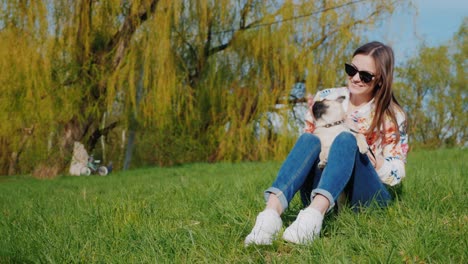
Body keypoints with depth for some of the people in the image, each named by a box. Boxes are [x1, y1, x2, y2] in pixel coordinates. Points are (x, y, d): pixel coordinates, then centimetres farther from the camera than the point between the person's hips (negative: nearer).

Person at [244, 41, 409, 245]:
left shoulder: (392, 117, 3)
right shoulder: (327, 98, 9)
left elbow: (396, 175, 0)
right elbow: (307, 143, 13)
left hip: (367, 197, -2)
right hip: (321, 192, 2)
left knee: (346, 140, -29)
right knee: (309, 138, -26)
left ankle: (314, 213, -56)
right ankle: (272, 211, -50)